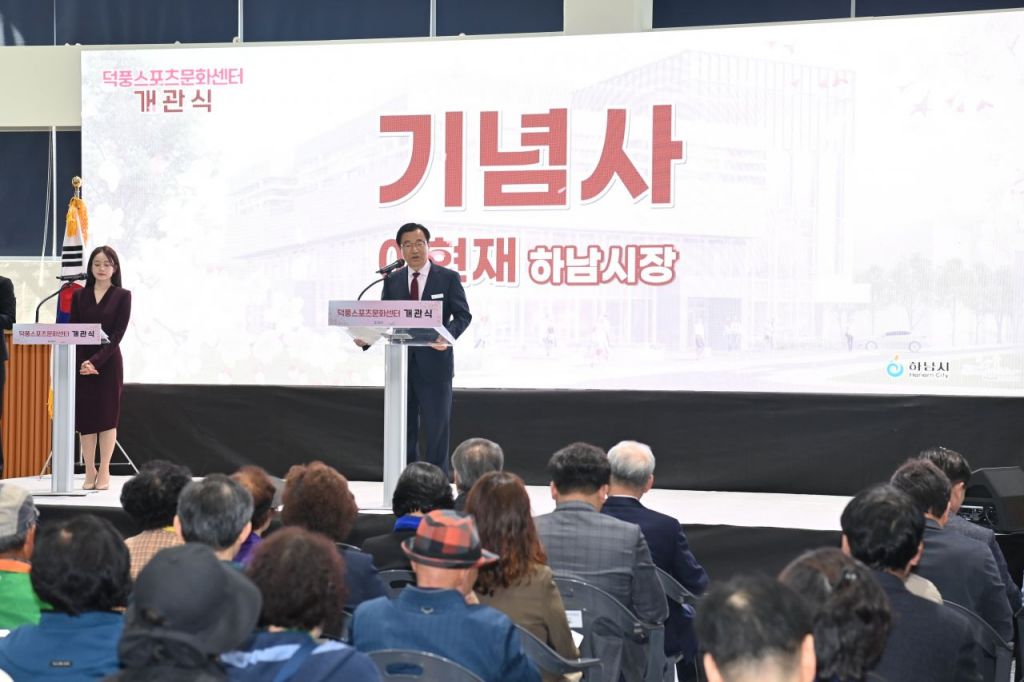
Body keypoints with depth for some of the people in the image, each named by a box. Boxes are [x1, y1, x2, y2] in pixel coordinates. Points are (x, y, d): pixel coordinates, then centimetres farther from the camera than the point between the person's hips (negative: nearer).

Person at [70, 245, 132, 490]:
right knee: (84, 416, 3)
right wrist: (82, 362, -11)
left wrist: (97, 360, -16)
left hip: (108, 363, -2)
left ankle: (104, 472, 6)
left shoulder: (122, 296, 0)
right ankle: (89, 472, 9)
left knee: (107, 415, 0)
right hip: (81, 363, 2)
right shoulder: (79, 295, 7)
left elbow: (118, 333, -7)